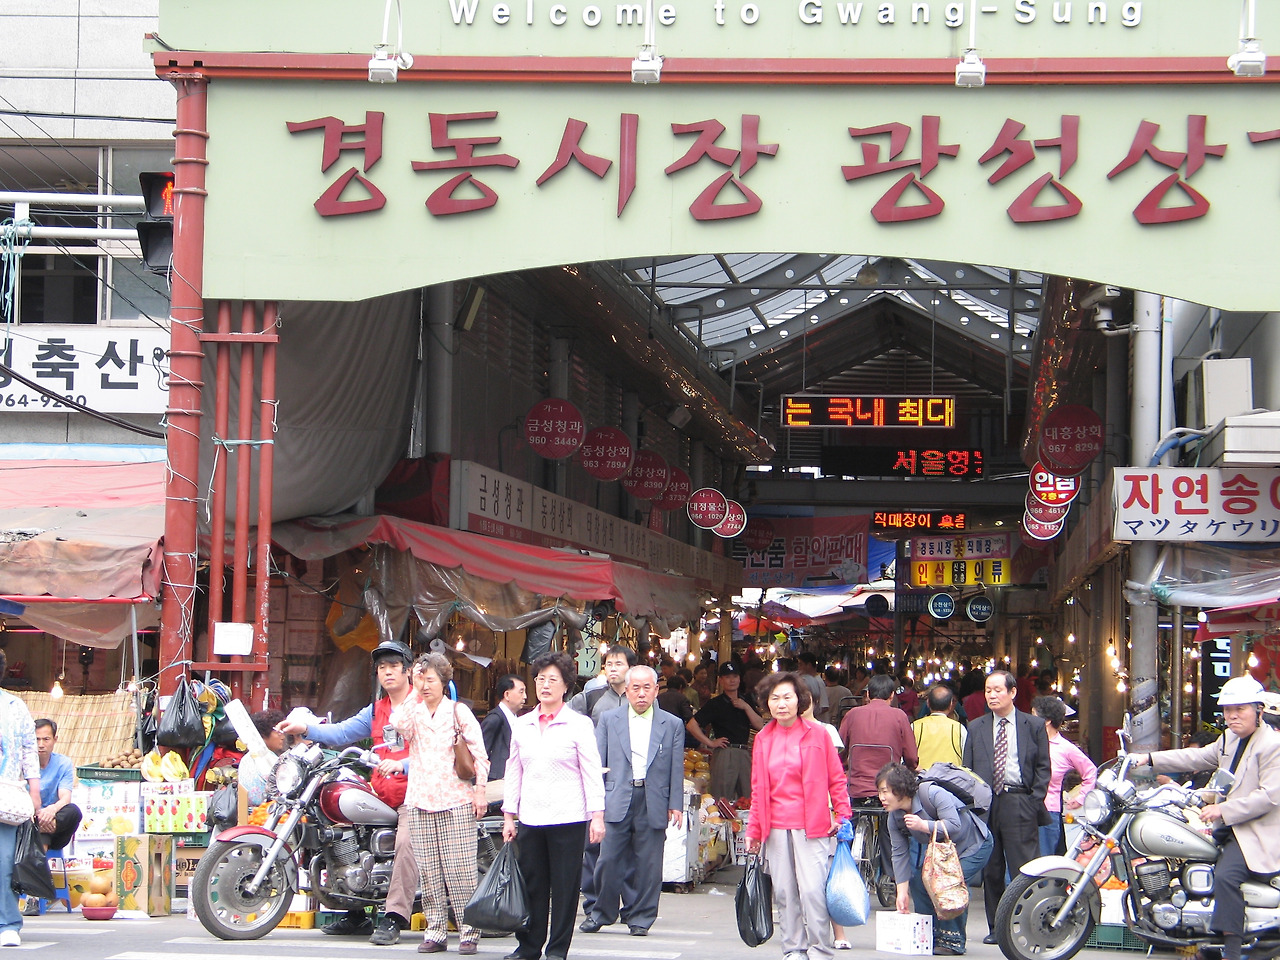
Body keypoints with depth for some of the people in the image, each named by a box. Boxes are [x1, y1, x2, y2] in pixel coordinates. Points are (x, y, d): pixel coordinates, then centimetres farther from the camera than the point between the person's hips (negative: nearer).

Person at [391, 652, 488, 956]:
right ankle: (435, 932, 7)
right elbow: (399, 725, -11)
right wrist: (414, 692, -5)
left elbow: (480, 754, 3)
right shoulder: (413, 711, 13)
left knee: (460, 869, -7)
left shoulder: (458, 711, 5)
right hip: (421, 800, 3)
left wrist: (480, 790, -5)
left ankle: (469, 932, -4)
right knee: (429, 871, 2)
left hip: (456, 800, -3)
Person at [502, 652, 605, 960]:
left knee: (565, 885, -1)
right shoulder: (521, 726, 12)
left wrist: (597, 816, -7)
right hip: (530, 818, 3)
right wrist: (508, 816, 11)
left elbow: (592, 773, -1)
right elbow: (513, 772, 16)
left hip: (568, 818, -3)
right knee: (531, 884, 5)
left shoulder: (579, 725, 1)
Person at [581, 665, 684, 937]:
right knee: (608, 859, -3)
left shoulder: (672, 725, 9)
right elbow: (597, 762, 8)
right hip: (617, 800, 0)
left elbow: (676, 769, 8)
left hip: (654, 804, 0)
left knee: (648, 864, 2)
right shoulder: (609, 720, 9)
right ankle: (601, 913, 13)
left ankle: (640, 918, 12)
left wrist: (675, 805, 1)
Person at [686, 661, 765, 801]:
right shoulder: (715, 704, 0)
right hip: (724, 754, -5)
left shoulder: (746, 700, 15)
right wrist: (710, 743, -6)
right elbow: (691, 725, -6)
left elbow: (760, 726, 7)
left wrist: (747, 707, -4)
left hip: (745, 754, 5)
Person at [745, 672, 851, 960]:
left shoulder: (818, 735, 1)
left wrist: (843, 816, -3)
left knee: (813, 890, -11)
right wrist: (753, 829, 11)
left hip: (812, 826, -4)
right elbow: (758, 790, 15)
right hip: (776, 826, 4)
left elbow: (836, 780, 5)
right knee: (783, 892, 4)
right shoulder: (763, 739, 11)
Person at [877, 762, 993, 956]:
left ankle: (953, 941, -15)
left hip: (974, 846, -8)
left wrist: (923, 825, -50)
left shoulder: (934, 794, -31)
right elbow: (900, 854, -7)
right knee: (918, 880, -5)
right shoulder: (895, 817, -9)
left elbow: (954, 826, -38)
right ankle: (929, 937, 7)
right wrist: (902, 892, -11)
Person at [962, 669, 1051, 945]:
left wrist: (1035, 799, -4)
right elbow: (967, 768, 14)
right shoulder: (976, 728, 15)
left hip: (1019, 804, -3)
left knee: (1025, 869, -8)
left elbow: (1043, 768, 8)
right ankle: (995, 927, 12)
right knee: (990, 870, 5)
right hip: (984, 805, 3)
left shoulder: (1033, 726, 8)